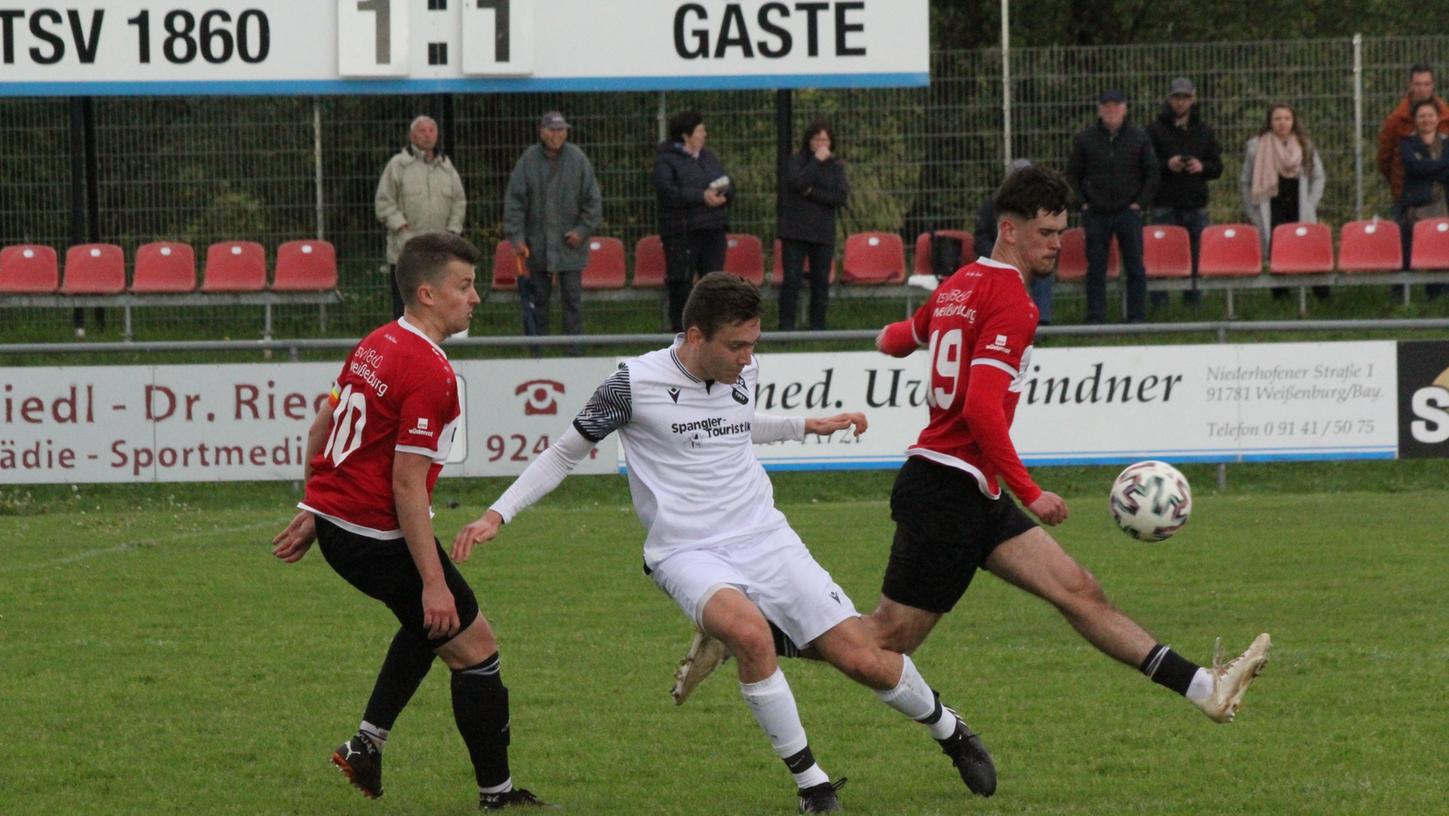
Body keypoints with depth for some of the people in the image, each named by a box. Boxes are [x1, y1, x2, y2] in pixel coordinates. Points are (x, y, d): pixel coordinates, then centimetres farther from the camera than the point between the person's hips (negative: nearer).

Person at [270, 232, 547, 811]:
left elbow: (321, 428, 17)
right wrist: (433, 582, -20)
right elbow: (406, 486, -22)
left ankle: (366, 743, 25)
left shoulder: (377, 345, 8)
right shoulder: (429, 373, -20)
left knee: (433, 623, 30)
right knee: (474, 644, 2)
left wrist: (311, 514, 23)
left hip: (335, 520, 10)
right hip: (379, 535, -10)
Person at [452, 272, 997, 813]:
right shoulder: (636, 382, -10)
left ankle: (949, 729, 27)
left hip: (766, 539, 4)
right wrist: (497, 515, -6)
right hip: (687, 553, -4)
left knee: (864, 660, -5)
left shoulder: (744, 374, 5)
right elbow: (564, 454, 2)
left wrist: (809, 426, 29)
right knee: (751, 633, -36)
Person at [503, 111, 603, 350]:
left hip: (570, 245, -1)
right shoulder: (528, 161, -2)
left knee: (572, 299, 0)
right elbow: (514, 202, -1)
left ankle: (574, 350, 4)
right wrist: (516, 237, -7)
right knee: (538, 299, 8)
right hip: (537, 245, 1)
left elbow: (593, 201, 3)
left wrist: (582, 230, -6)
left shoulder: (578, 160, -2)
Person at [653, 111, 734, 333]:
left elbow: (728, 185, 15)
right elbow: (666, 190, -20)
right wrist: (702, 196, -24)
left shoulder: (708, 157, 17)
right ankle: (679, 329, 5)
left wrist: (722, 195, -10)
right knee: (681, 283, -2)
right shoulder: (666, 160, -5)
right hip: (682, 231, -6)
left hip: (713, 231, 6)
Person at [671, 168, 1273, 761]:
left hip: (973, 497, 10)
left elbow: (903, 337, 32)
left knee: (1079, 592, 3)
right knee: (887, 641, -4)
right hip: (951, 487, -10)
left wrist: (893, 337, 57)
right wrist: (1029, 493, -21)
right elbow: (981, 406, -24)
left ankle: (1202, 688, -1)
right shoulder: (1012, 303, -15)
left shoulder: (961, 284, 13)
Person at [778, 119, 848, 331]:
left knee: (821, 282, 4)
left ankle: (818, 328, 10)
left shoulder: (836, 166, 8)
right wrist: (816, 161, -14)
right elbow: (798, 183, -17)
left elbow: (841, 197, -4)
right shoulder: (796, 162, 3)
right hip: (795, 232, -2)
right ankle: (786, 328, -5)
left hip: (823, 234, 2)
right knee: (792, 280, -6)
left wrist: (812, 193, -10)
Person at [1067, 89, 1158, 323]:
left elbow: (1152, 174, 8)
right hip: (1096, 214, 1)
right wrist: (1082, 203, 0)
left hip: (1129, 213, 0)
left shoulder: (1139, 138, 4)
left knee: (1135, 268, 0)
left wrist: (1139, 203, -2)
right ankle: (1095, 318, 7)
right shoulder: (1085, 139, 5)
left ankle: (1137, 317, 5)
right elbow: (1072, 175, 10)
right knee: (1095, 268, 2)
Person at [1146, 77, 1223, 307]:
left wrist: (1202, 167, -10)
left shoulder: (1204, 131, 13)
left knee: (1197, 253, 4)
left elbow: (1217, 168, 12)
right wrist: (1166, 165, -18)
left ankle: (1194, 297, 11)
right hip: (1165, 205, -3)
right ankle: (1159, 302, -2)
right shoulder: (1156, 130, 3)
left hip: (1196, 204, 3)